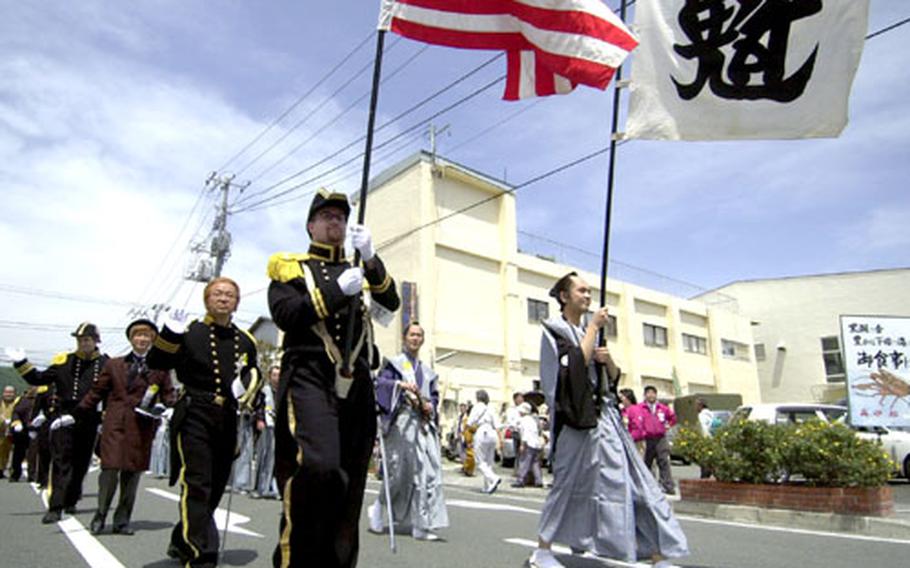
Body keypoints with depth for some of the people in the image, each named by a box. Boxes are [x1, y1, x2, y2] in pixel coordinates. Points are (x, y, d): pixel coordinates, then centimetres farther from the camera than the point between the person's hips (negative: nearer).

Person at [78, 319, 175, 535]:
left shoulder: (160, 368, 9)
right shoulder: (114, 365, 12)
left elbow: (168, 395, 6)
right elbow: (96, 392, 12)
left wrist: (165, 408, -14)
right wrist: (75, 415, 8)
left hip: (142, 428, 0)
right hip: (114, 425, 0)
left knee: (132, 473, 5)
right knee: (110, 470, -6)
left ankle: (122, 521, 17)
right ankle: (100, 516, 15)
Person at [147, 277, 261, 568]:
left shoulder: (245, 341, 11)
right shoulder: (189, 332, 0)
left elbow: (253, 375, 21)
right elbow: (156, 363, -6)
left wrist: (246, 388, -1)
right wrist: (170, 334, -21)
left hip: (227, 421, 5)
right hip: (194, 416, -5)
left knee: (215, 487, 14)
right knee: (197, 485, -13)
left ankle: (181, 541, 35)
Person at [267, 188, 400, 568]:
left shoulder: (360, 272, 22)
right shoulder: (290, 267, 13)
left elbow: (391, 302, 4)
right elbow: (285, 315, -4)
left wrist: (370, 259, -11)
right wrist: (338, 290, -13)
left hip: (357, 385, 4)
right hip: (310, 378, -4)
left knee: (349, 484, 6)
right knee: (318, 466, -25)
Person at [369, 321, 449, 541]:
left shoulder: (427, 370, 21)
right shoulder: (394, 363, 7)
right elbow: (380, 382, -7)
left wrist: (431, 406, 1)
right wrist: (400, 384, -21)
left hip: (424, 424, 5)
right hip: (401, 422, -4)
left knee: (430, 471, -6)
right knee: (400, 472, -3)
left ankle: (423, 525, -2)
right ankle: (379, 509, 24)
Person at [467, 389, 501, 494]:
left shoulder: (477, 407, -2)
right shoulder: (490, 409, 15)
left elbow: (470, 423, -7)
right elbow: (496, 426, 11)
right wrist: (499, 440, 12)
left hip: (481, 434, -6)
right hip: (492, 434, 6)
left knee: (480, 462, -3)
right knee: (489, 462, 12)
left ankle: (494, 478, -23)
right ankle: (487, 487, 12)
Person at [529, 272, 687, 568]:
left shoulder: (587, 331, 20)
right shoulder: (554, 330, -2)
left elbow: (615, 376, 19)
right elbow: (576, 362, -20)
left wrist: (607, 358, -3)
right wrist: (594, 327, -11)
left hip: (605, 415, 7)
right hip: (577, 417, -7)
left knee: (636, 482, 0)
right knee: (569, 483, -1)